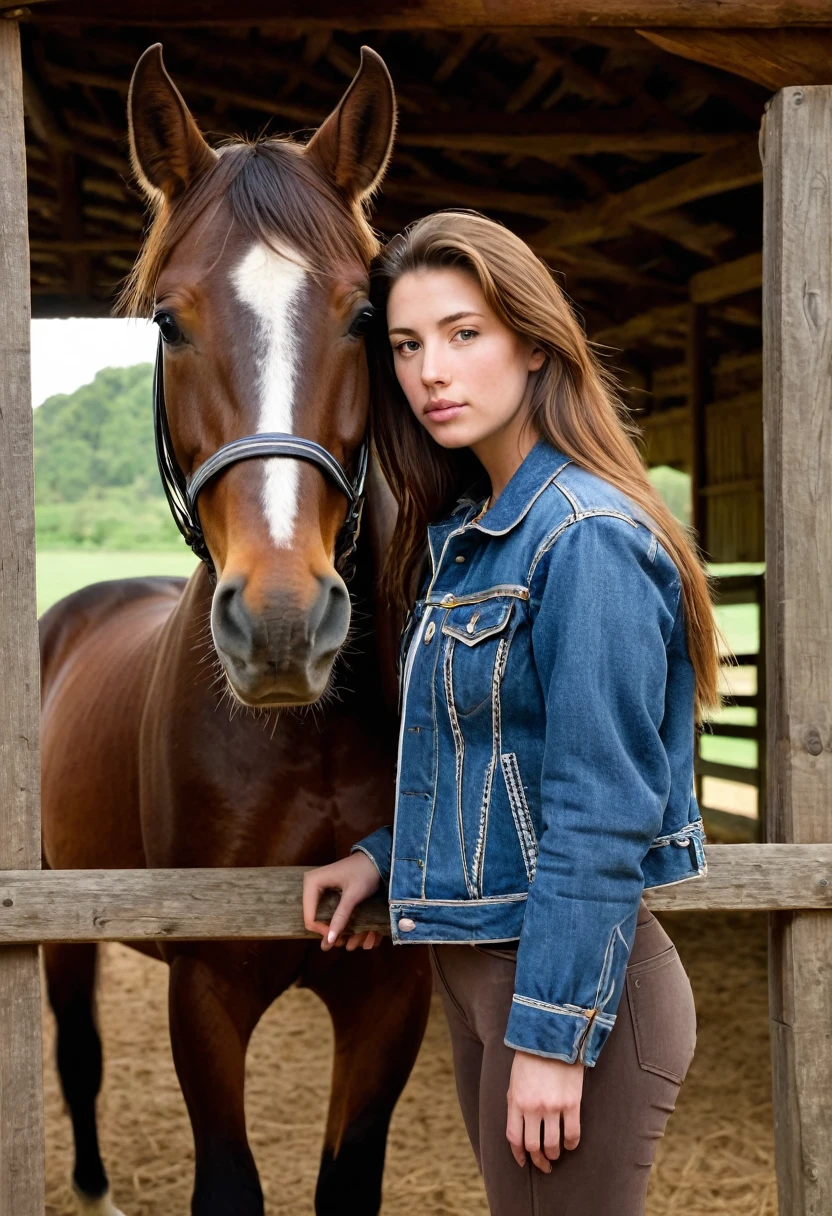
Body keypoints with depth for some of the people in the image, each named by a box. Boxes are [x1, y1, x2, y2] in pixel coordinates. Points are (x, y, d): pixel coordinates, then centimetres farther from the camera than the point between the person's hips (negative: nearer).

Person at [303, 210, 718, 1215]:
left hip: (570, 978, -9)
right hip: (471, 961, 9)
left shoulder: (588, 539, -19)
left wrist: (554, 1035, -21)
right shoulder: (460, 529, 10)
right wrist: (386, 856, 8)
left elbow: (602, 813, -22)